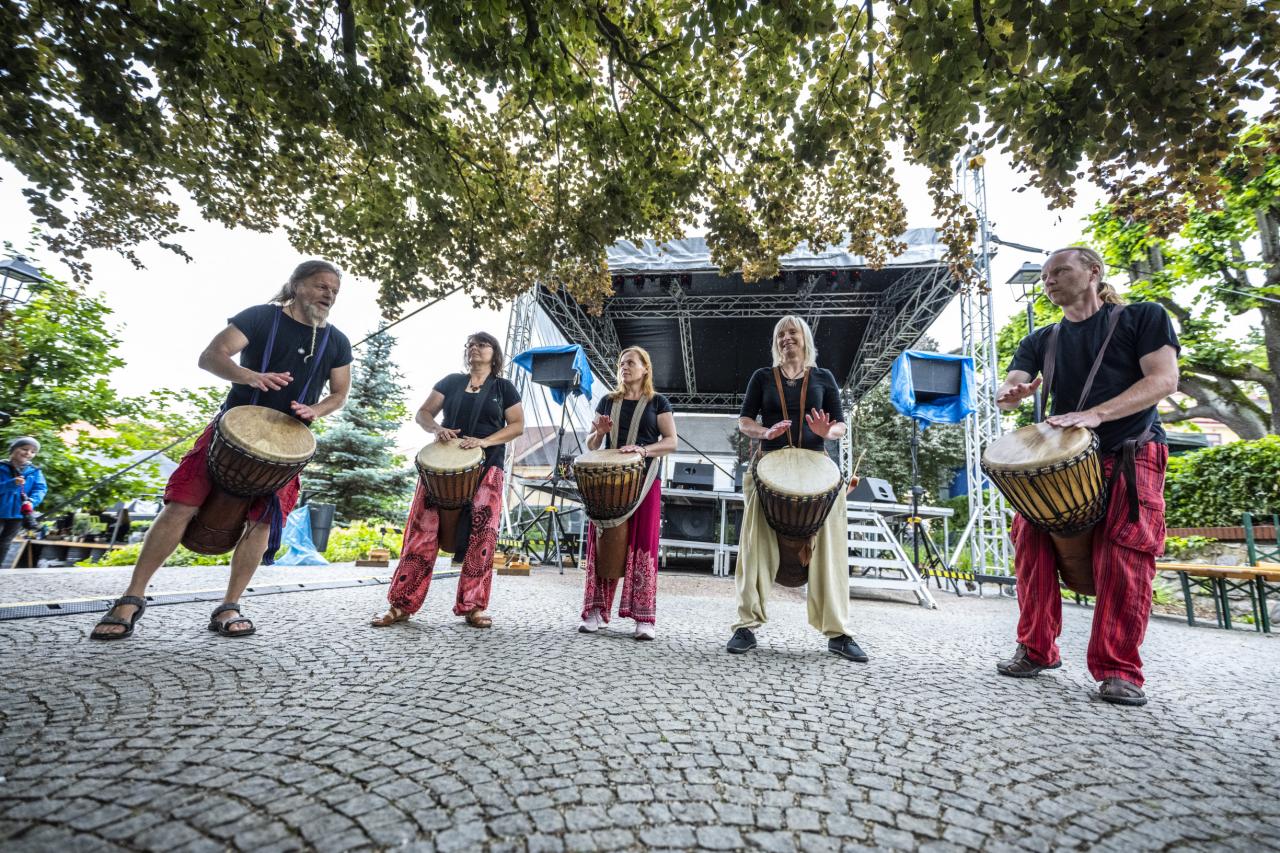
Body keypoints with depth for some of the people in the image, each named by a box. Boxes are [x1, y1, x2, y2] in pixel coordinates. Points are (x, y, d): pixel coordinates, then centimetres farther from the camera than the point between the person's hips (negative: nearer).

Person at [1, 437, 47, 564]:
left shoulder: (35, 471, 3)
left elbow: (41, 488, -7)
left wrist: (31, 501, -25)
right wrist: (11, 484, -31)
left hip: (19, 513, 2)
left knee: (5, 542, 15)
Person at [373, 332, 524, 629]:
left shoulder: (504, 387, 9)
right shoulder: (451, 381, 14)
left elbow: (517, 425, 2)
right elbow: (423, 413, 13)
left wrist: (485, 441, -13)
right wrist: (436, 428, -10)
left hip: (486, 467, -1)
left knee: (481, 535, -6)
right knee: (423, 531, -5)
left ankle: (474, 607, 4)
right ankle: (401, 605, 3)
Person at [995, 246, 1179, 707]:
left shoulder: (1142, 317, 4)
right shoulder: (1041, 341, 13)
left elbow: (1163, 379, -9)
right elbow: (1010, 387, 1)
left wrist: (1096, 414, -24)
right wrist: (1011, 394, -25)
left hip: (1131, 456, -3)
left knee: (1124, 556, -12)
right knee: (1031, 544, -7)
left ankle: (1118, 670, 1)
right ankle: (1037, 650, 7)